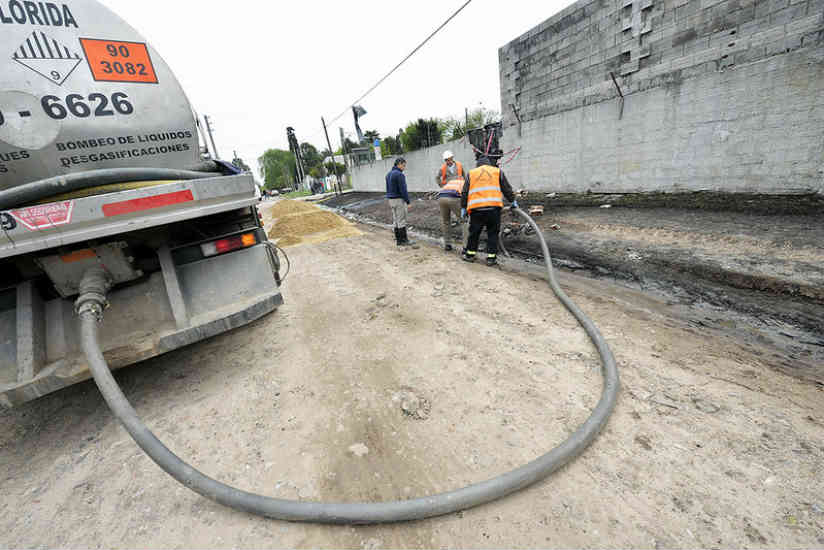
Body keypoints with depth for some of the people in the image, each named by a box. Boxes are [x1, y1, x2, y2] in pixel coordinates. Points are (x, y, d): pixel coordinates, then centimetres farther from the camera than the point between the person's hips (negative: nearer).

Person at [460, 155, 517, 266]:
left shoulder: (471, 173, 19)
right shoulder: (497, 171, 18)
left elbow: (464, 192, 15)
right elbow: (507, 189, 19)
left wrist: (463, 207, 20)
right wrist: (513, 201, 29)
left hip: (476, 208, 1)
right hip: (494, 207, 0)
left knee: (474, 232, 13)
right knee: (492, 233, 9)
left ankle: (470, 254, 22)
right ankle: (491, 258, 10)